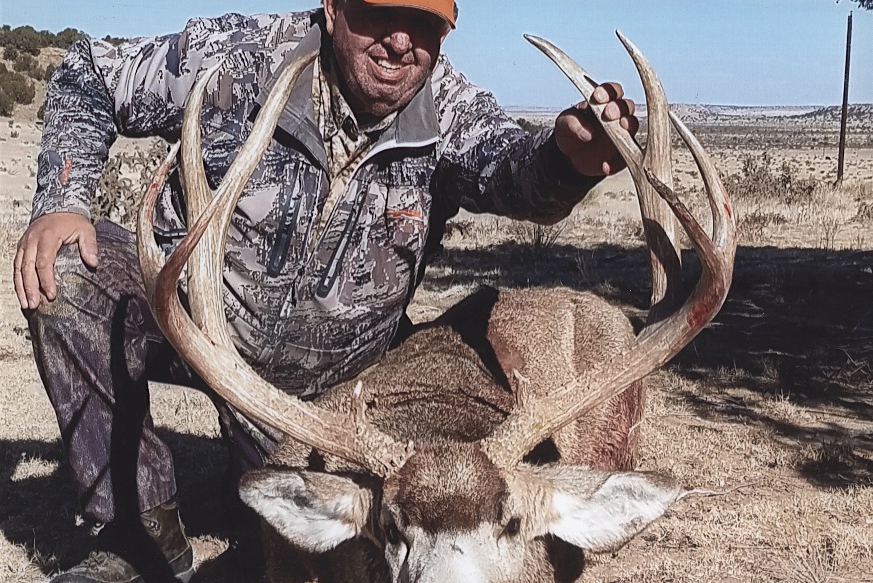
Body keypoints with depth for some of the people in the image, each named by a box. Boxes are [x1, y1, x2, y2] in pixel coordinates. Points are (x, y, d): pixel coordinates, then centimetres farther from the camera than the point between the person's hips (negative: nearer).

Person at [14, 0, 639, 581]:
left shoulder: (451, 107, -15)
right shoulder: (240, 54, -19)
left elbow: (511, 164, -35)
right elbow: (89, 78, -7)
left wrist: (567, 160, -59)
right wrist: (62, 201, -22)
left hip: (325, 372, 1)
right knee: (67, 271, -28)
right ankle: (144, 529, -13)